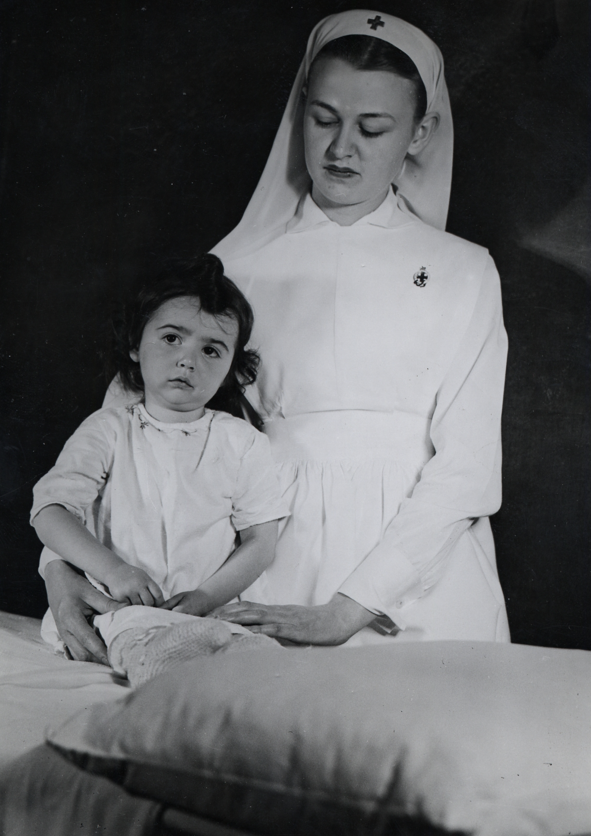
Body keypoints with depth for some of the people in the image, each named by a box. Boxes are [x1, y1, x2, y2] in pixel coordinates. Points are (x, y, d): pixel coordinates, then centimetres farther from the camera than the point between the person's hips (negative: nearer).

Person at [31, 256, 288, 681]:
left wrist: (206, 597, -9)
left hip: (209, 611, 1)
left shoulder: (242, 442, 13)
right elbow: (51, 510, 3)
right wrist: (111, 570, -14)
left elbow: (260, 542, 8)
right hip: (115, 604, 0)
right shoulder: (108, 429, 12)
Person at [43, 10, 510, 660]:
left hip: (420, 566, 0)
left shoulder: (462, 272, 5)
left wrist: (346, 611, -14)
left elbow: (464, 466, -3)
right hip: (276, 560, 0)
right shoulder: (237, 265, 8)